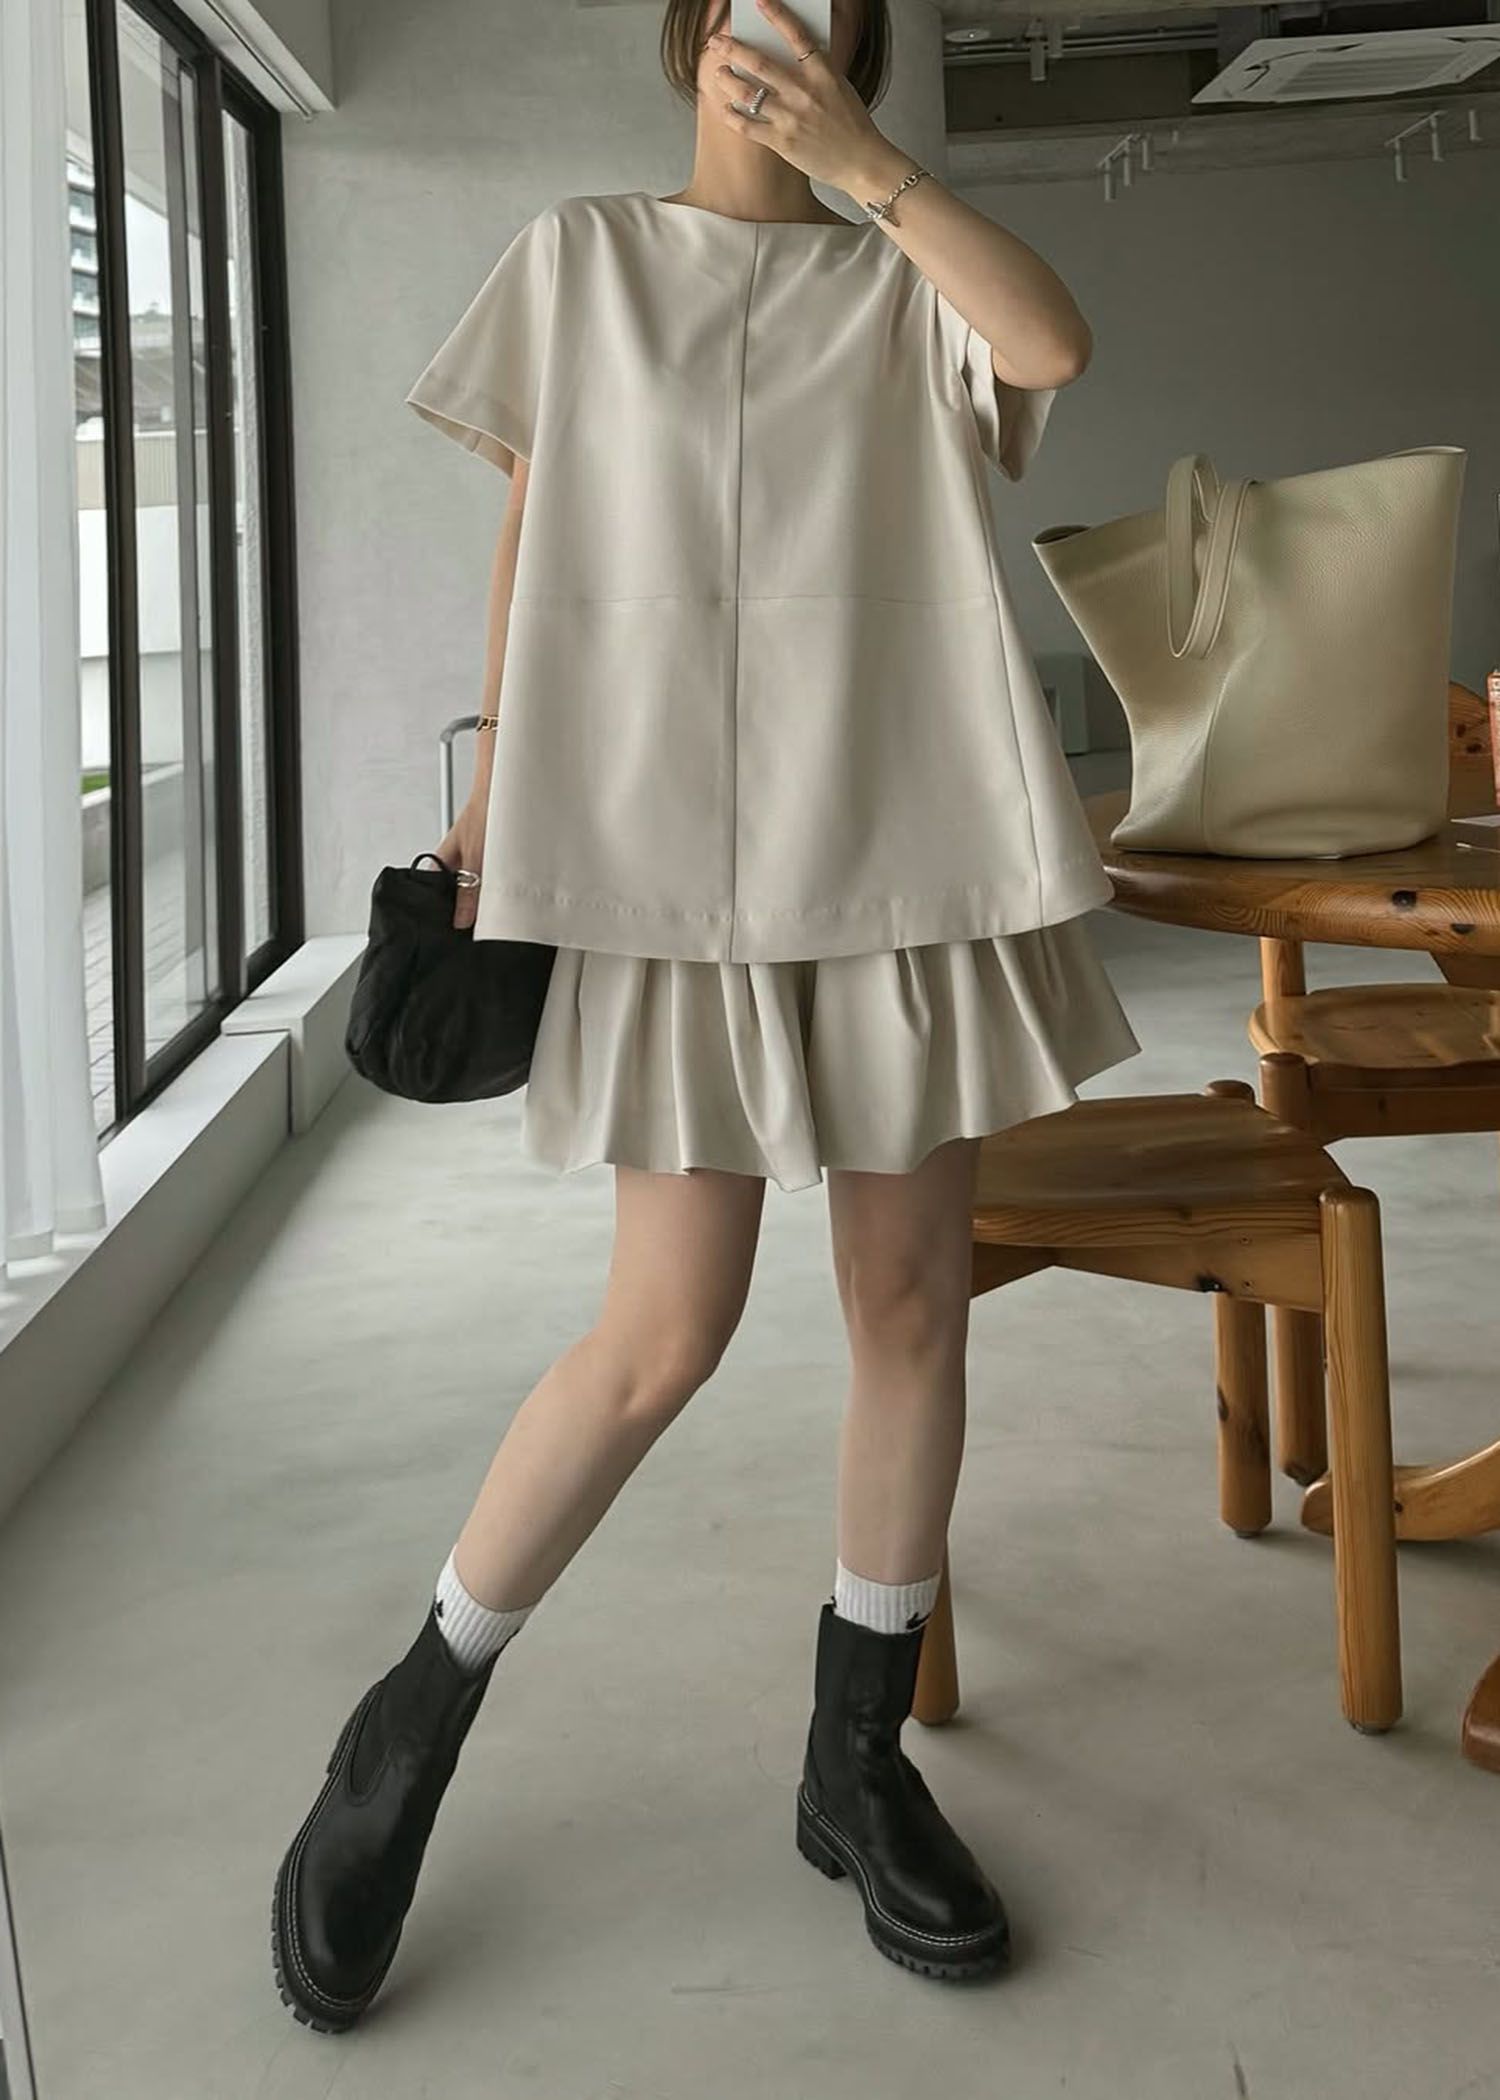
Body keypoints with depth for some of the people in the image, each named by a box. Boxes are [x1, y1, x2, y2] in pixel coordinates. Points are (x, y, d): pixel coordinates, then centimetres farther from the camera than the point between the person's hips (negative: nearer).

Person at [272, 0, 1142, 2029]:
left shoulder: (902, 286, 10)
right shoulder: (578, 256, 10)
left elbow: (1055, 343, -11)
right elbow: (527, 531, 11)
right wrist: (496, 782, 8)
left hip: (906, 845, 3)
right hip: (671, 856, -2)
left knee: (913, 1301, 4)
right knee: (665, 1334, -7)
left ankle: (858, 1759, 20)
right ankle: (413, 1727, 13)